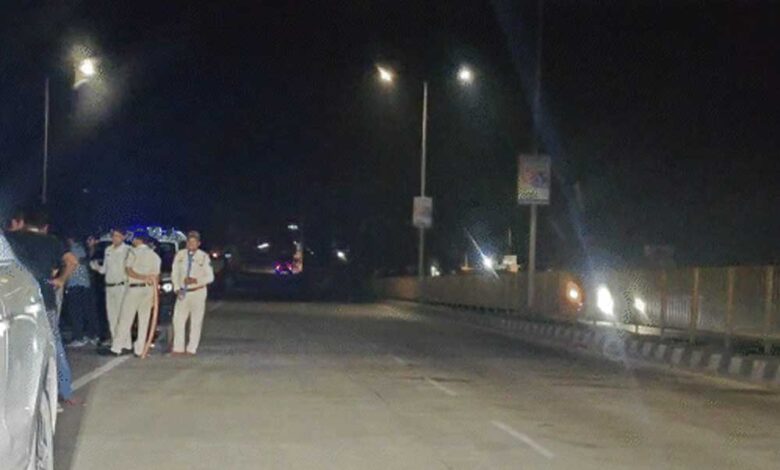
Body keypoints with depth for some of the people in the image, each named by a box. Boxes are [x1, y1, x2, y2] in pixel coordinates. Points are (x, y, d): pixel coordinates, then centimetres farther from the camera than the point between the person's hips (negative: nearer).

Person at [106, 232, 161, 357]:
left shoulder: (134, 252, -4)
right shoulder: (155, 256, 11)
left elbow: (128, 270, -12)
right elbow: (156, 276, 10)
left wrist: (142, 277, -10)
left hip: (134, 288, -5)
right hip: (149, 289, 5)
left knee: (125, 319, -2)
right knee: (144, 321, 7)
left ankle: (117, 348, -2)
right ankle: (139, 350, 6)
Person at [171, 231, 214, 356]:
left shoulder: (204, 257, -6)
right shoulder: (180, 255, 2)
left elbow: (210, 277, -3)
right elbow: (175, 274, 9)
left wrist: (196, 280, -18)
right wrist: (177, 288, -4)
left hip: (197, 292, -3)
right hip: (183, 293, 3)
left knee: (196, 322, 0)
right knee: (178, 320, -1)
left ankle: (192, 349, 6)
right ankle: (178, 348, 7)